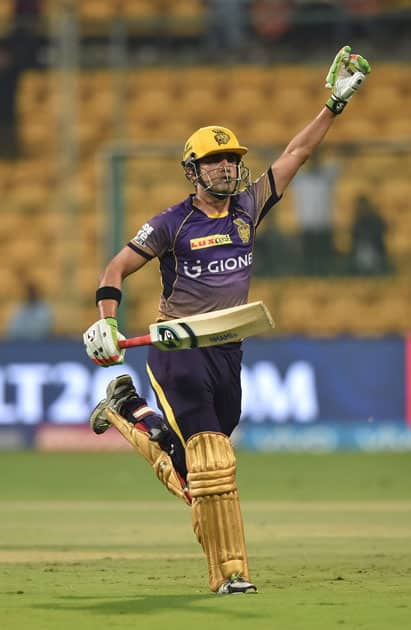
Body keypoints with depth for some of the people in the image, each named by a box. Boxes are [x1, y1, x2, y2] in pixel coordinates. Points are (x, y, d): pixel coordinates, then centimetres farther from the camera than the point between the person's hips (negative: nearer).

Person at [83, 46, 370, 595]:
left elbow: (297, 153, 12)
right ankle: (228, 571, -13)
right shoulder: (172, 224, -4)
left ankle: (128, 409, 36)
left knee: (189, 471, 10)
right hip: (177, 348, -6)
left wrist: (336, 104, 9)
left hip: (226, 350, 6)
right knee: (213, 463, -17)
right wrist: (106, 323, -14)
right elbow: (116, 269, 0)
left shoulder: (247, 208, 8)